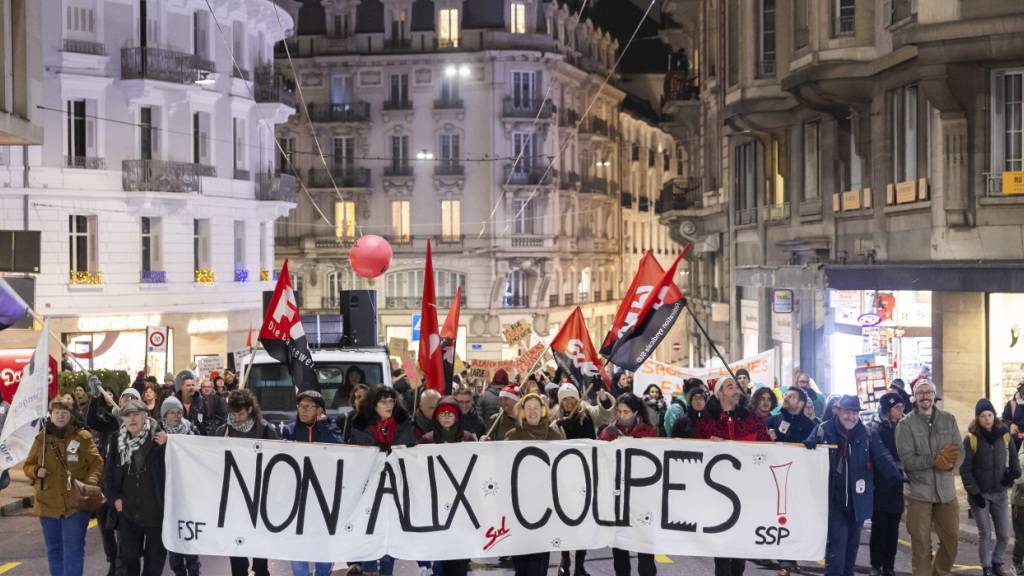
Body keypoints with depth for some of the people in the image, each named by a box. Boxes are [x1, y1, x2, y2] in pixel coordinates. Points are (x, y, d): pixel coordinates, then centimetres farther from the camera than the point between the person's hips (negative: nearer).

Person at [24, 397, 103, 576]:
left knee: (73, 550, -5)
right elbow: (28, 466, 12)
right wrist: (36, 471, -10)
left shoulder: (82, 437, -4)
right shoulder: (41, 438, 5)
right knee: (54, 549, 15)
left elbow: (97, 463, -3)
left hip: (75, 503, -4)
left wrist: (90, 482, -20)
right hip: (48, 503, 4)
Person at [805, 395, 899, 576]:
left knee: (852, 542, 16)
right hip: (834, 498, -3)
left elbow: (883, 457, -8)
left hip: (857, 499, 3)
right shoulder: (823, 430, -4)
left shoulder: (867, 434, 2)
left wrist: (897, 475, -24)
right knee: (836, 542, -9)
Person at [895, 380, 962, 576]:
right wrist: (937, 459, -22)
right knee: (921, 544, 3)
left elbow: (959, 451, 1)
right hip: (918, 492, -4)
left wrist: (949, 462, -21)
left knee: (951, 540, 12)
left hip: (946, 491, 4)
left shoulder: (949, 419, 5)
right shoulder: (906, 424, -6)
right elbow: (907, 460, -14)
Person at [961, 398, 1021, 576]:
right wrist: (974, 492, -13)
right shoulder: (971, 438, -9)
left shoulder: (1004, 435, 1)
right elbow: (965, 468, -8)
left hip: (1000, 493, 3)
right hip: (980, 494, -3)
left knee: (1004, 534, 5)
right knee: (985, 534, -3)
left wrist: (1014, 473, -6)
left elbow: (1013, 458, 14)